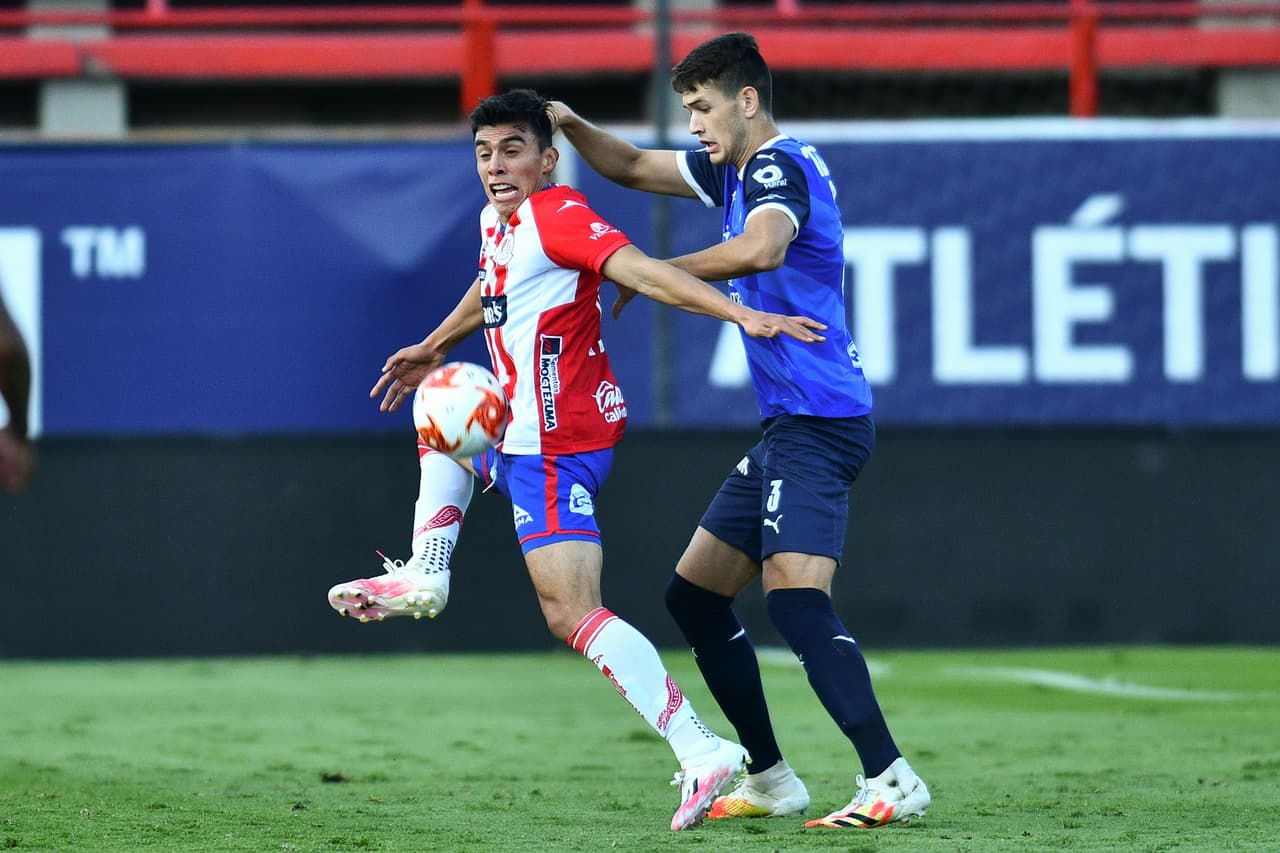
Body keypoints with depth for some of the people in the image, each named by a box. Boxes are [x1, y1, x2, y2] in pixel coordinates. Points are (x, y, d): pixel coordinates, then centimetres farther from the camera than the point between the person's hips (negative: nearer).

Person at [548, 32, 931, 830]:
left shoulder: (779, 167, -13)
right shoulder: (738, 169, 17)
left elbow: (762, 249, -34)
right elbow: (634, 167, 29)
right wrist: (571, 125, 10)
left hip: (819, 424, -11)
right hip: (789, 427, 11)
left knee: (795, 597, -23)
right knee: (693, 594, 14)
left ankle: (891, 779, -29)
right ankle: (772, 780, 18)